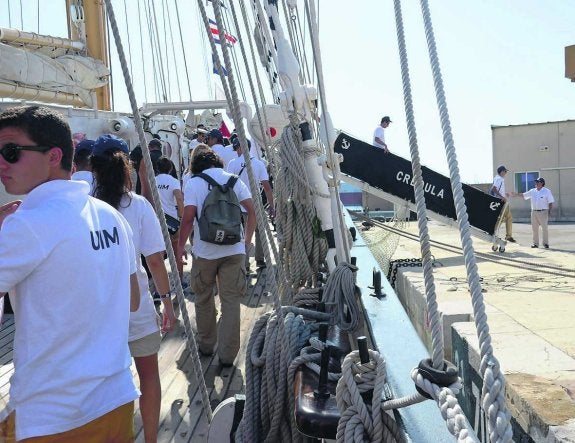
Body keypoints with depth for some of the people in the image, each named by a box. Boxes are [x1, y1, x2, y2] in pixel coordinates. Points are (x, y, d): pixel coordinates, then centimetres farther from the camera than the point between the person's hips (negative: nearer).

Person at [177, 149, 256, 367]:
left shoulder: (193, 183, 0)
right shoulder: (234, 179, 8)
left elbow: (188, 217, -11)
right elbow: (252, 211, 3)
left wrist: (180, 245, 0)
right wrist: (247, 239, 12)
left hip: (205, 251, -1)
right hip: (234, 250, 1)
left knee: (203, 298, 17)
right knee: (231, 301, 4)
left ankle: (206, 345, 29)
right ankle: (227, 354, 5)